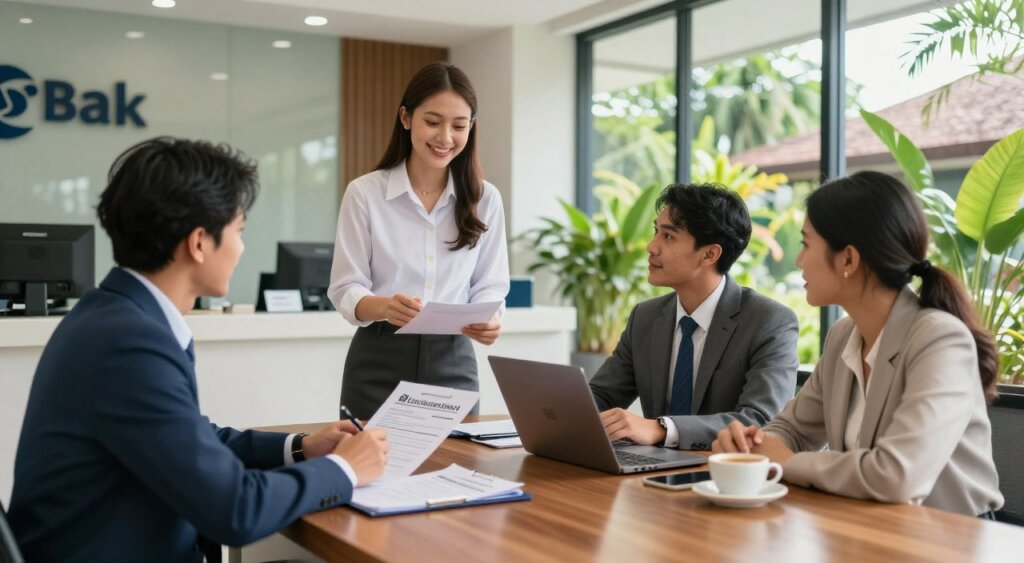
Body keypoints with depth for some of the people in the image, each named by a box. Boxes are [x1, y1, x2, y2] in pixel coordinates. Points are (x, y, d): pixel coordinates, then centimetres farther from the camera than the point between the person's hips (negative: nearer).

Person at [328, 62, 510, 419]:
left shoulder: (485, 199, 2)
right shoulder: (364, 193, -5)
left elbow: (489, 287, 3)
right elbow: (345, 290, -6)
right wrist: (384, 307, -28)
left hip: (453, 364, 2)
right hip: (379, 364, -2)